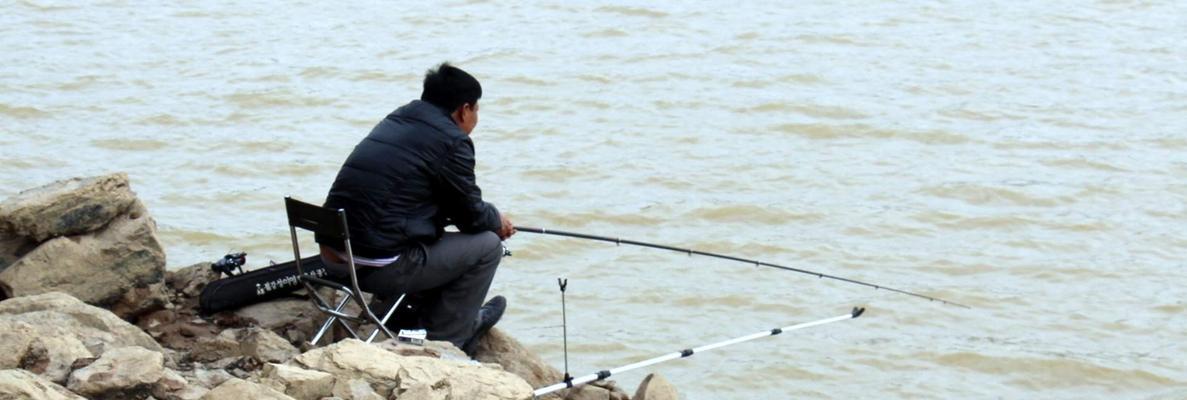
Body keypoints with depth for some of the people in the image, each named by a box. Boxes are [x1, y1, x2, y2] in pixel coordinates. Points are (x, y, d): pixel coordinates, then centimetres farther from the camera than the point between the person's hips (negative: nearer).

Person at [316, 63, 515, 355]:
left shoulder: (394, 122, 17)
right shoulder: (451, 141, -8)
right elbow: (471, 215, 1)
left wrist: (487, 218, 32)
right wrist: (497, 221, 23)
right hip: (380, 269, -9)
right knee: (487, 245, 6)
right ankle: (443, 342, 14)